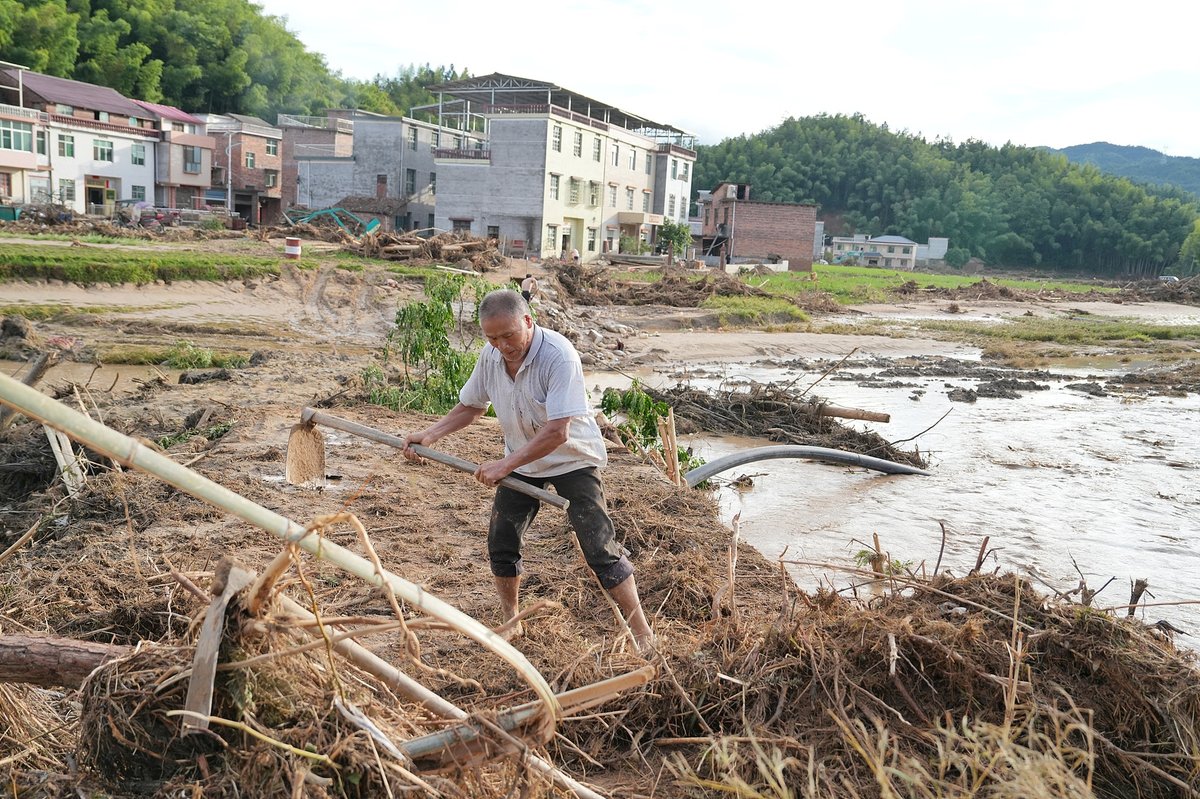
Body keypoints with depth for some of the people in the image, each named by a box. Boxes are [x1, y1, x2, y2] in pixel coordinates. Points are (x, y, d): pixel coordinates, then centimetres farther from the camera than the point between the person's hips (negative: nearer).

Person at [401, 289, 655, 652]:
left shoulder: (559, 355, -31)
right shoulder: (491, 354, -11)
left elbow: (557, 432, -34)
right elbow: (471, 406, 5)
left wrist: (505, 466, -34)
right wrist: (429, 435, -9)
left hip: (572, 458, -6)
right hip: (521, 459, 6)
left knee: (599, 547, -11)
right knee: (500, 542, 7)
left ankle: (642, 632, 0)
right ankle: (510, 623, 29)